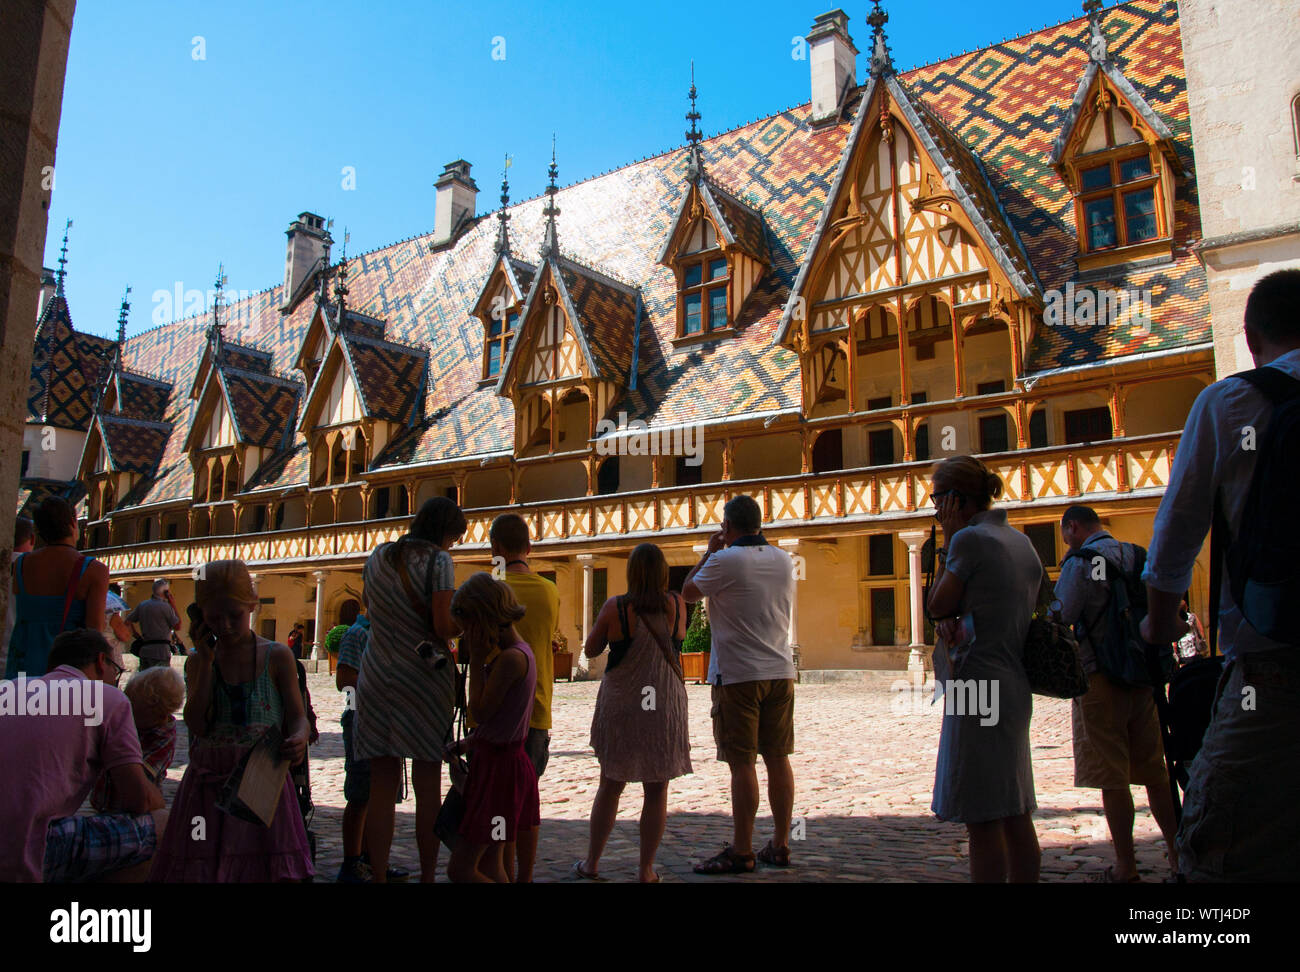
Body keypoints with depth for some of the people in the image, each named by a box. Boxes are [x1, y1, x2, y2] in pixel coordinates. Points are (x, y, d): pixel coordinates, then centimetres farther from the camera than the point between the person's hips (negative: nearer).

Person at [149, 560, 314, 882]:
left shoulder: (277, 657, 1)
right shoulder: (197, 662, 8)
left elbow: (297, 717, -1)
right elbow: (196, 724, -6)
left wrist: (299, 739, -24)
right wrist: (206, 661, -6)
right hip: (208, 784, 2)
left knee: (276, 871, -5)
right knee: (198, 870, 4)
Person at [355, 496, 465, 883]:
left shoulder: (377, 557, 11)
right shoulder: (437, 559, -7)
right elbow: (443, 626, -13)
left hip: (377, 676, 5)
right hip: (424, 678, -4)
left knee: (382, 786, 6)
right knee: (428, 786, 4)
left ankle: (379, 876, 10)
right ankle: (427, 875, 11)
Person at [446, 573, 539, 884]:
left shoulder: (511, 658, -22)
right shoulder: (519, 652, 9)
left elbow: (480, 711, -18)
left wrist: (477, 658, -13)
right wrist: (468, 743, 13)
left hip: (498, 765, -10)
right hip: (499, 758, 10)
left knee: (460, 868, -2)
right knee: (489, 867, 17)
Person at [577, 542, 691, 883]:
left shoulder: (616, 607, -10)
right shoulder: (676, 604, -5)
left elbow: (590, 650, 1)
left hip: (620, 706, 0)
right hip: (665, 707, 0)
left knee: (610, 785, 15)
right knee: (657, 791, 9)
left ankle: (592, 862, 24)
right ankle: (646, 869, 14)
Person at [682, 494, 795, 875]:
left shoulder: (725, 561, -11)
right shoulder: (784, 560, 8)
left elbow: (688, 592, 2)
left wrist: (709, 552, 12)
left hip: (738, 675, -6)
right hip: (780, 671, 6)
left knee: (742, 763, -1)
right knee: (778, 759, 10)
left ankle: (741, 852, 5)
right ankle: (780, 846, 18)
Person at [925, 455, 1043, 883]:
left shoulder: (970, 538, -13)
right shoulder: (1020, 541, 14)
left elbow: (938, 605, -6)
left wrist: (947, 540, -3)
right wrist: (951, 620, 3)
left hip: (977, 685, -9)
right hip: (1015, 687, 9)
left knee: (982, 818, -3)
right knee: (1015, 814, 16)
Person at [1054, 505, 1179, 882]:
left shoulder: (1080, 563, -11)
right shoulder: (1137, 556, 9)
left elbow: (1058, 622, -16)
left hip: (1100, 680, -6)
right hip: (1143, 678, 6)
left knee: (1112, 779, 1)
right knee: (1154, 772, 14)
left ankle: (1126, 867, 8)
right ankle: (1179, 856, 18)